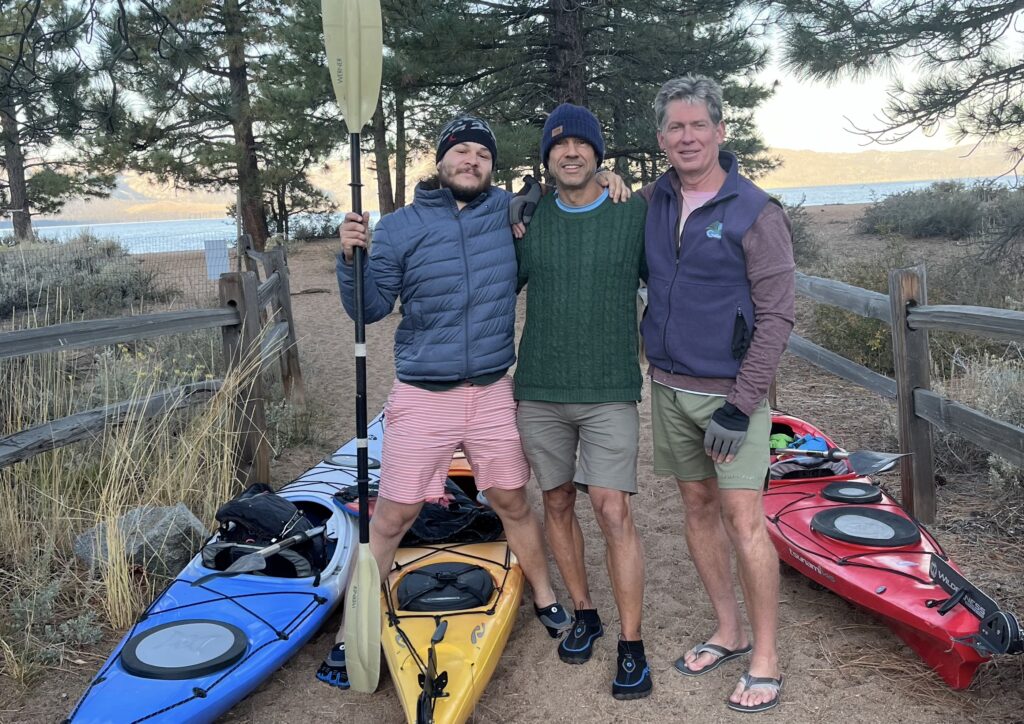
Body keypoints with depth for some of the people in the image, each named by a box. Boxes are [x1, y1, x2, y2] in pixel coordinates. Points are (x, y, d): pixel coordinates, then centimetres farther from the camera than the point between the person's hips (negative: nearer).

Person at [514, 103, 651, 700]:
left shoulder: (636, 215, 0)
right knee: (558, 504, 11)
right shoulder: (528, 221, 5)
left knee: (614, 512, -7)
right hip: (540, 392, 3)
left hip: (610, 392, -3)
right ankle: (585, 615, 30)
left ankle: (632, 648, 4)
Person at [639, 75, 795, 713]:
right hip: (669, 385, 6)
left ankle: (766, 659, 8)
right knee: (698, 505, 12)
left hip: (730, 391, -5)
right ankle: (728, 632, 27)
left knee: (743, 517, -6)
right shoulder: (652, 202, 6)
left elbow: (776, 318, -12)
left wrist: (740, 407, -16)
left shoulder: (756, 212, -9)